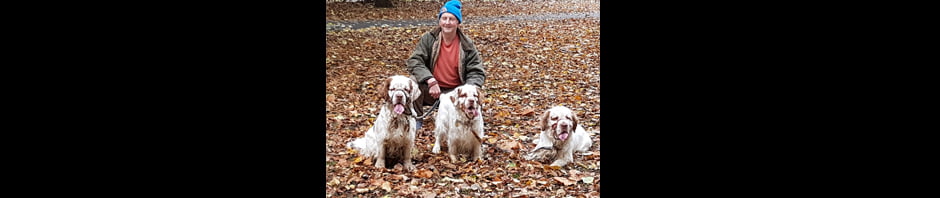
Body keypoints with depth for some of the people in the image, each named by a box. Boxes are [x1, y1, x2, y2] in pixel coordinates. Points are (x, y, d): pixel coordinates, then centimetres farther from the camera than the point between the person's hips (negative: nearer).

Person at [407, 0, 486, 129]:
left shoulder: (466, 45, -3)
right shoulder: (428, 39, -6)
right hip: (432, 90, 0)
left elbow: (477, 72, -3)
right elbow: (414, 61, -15)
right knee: (414, 81, -29)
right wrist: (430, 81, -30)